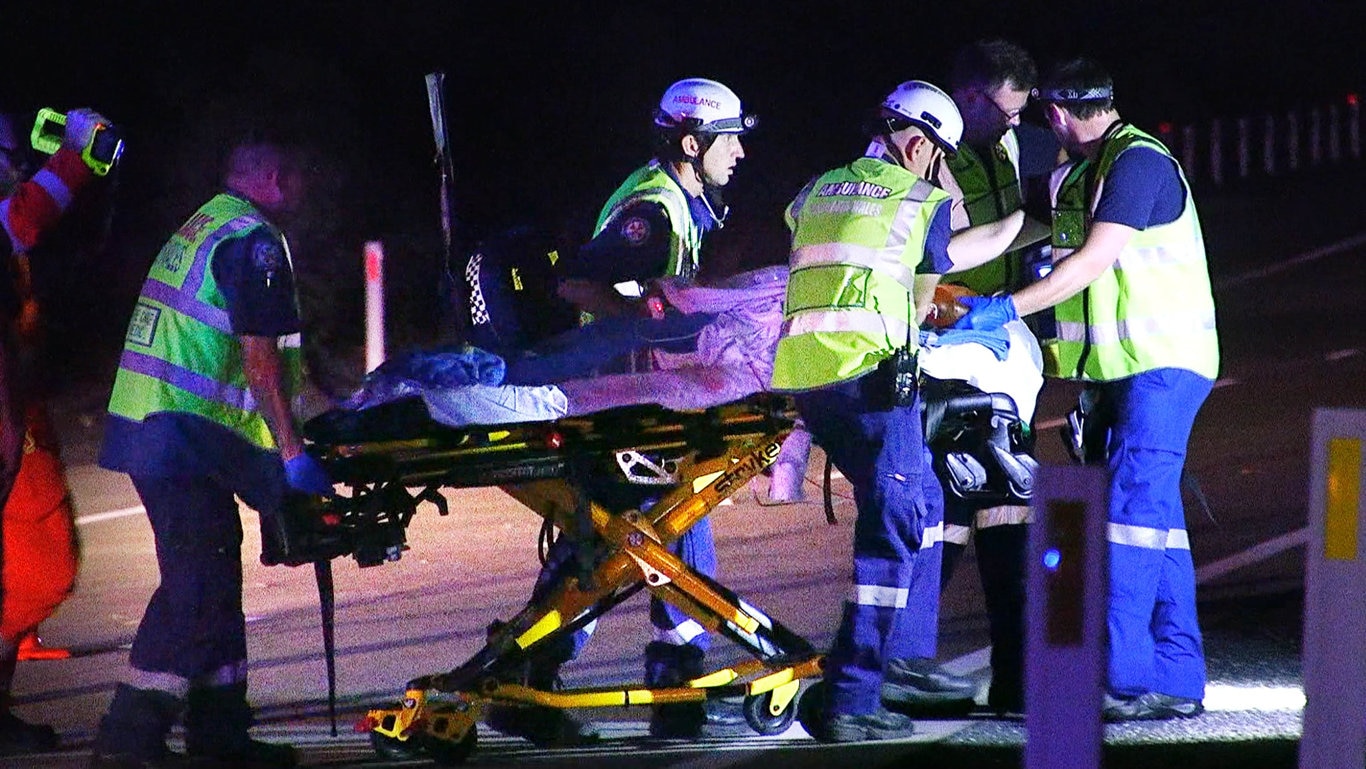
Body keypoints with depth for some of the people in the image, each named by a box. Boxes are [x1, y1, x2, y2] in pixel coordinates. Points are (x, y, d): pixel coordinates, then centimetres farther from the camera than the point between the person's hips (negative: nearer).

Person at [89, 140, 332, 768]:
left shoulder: (200, 228, 22)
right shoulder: (254, 240, -10)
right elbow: (260, 354, -17)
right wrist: (290, 450, -16)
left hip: (142, 425, 10)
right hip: (187, 434, -10)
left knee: (212, 578, 15)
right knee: (196, 585, -10)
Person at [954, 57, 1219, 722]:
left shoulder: (1138, 161, -13)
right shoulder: (1083, 172, 17)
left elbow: (1095, 260, -20)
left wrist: (1008, 308, -22)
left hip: (1162, 365, -10)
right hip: (1114, 370, 10)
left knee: (1134, 506, -17)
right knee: (1155, 518, 8)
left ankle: (1120, 675, -24)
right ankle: (1177, 681, 8)